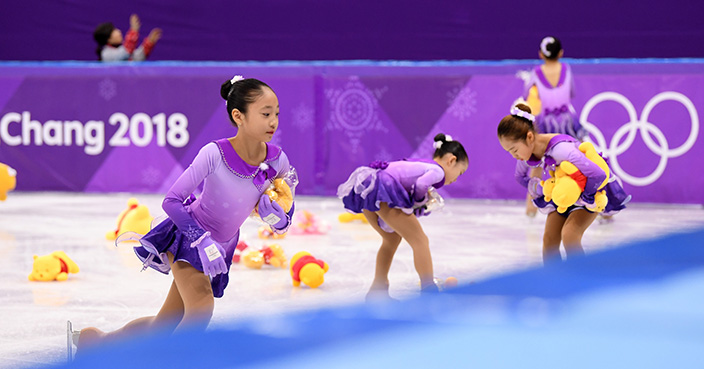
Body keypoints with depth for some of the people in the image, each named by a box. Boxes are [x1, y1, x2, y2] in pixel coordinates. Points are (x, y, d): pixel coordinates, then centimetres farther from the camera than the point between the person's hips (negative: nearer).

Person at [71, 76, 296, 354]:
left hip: (222, 246, 5)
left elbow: (282, 224, 0)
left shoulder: (277, 161, -14)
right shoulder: (215, 154, -27)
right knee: (201, 308, -30)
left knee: (165, 326, 11)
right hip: (188, 237, -5)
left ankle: (97, 340, 35)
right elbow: (171, 201, -22)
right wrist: (203, 240, -31)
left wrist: (276, 213, -23)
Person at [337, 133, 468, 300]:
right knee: (419, 240, -2)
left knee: (392, 238, 27)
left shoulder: (419, 164, 31)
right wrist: (421, 200, 6)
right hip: (383, 188, -10)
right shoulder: (438, 170, 5)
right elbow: (421, 183, -14)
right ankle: (429, 291, -4)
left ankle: (377, 289, 34)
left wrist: (422, 205, 11)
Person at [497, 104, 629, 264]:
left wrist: (584, 199, -29)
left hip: (591, 189, -7)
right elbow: (520, 176, 10)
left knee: (569, 235, -23)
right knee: (549, 238, -2)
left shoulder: (560, 149, -41)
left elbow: (599, 175, -43)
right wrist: (539, 192, -2)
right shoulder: (525, 151, -16)